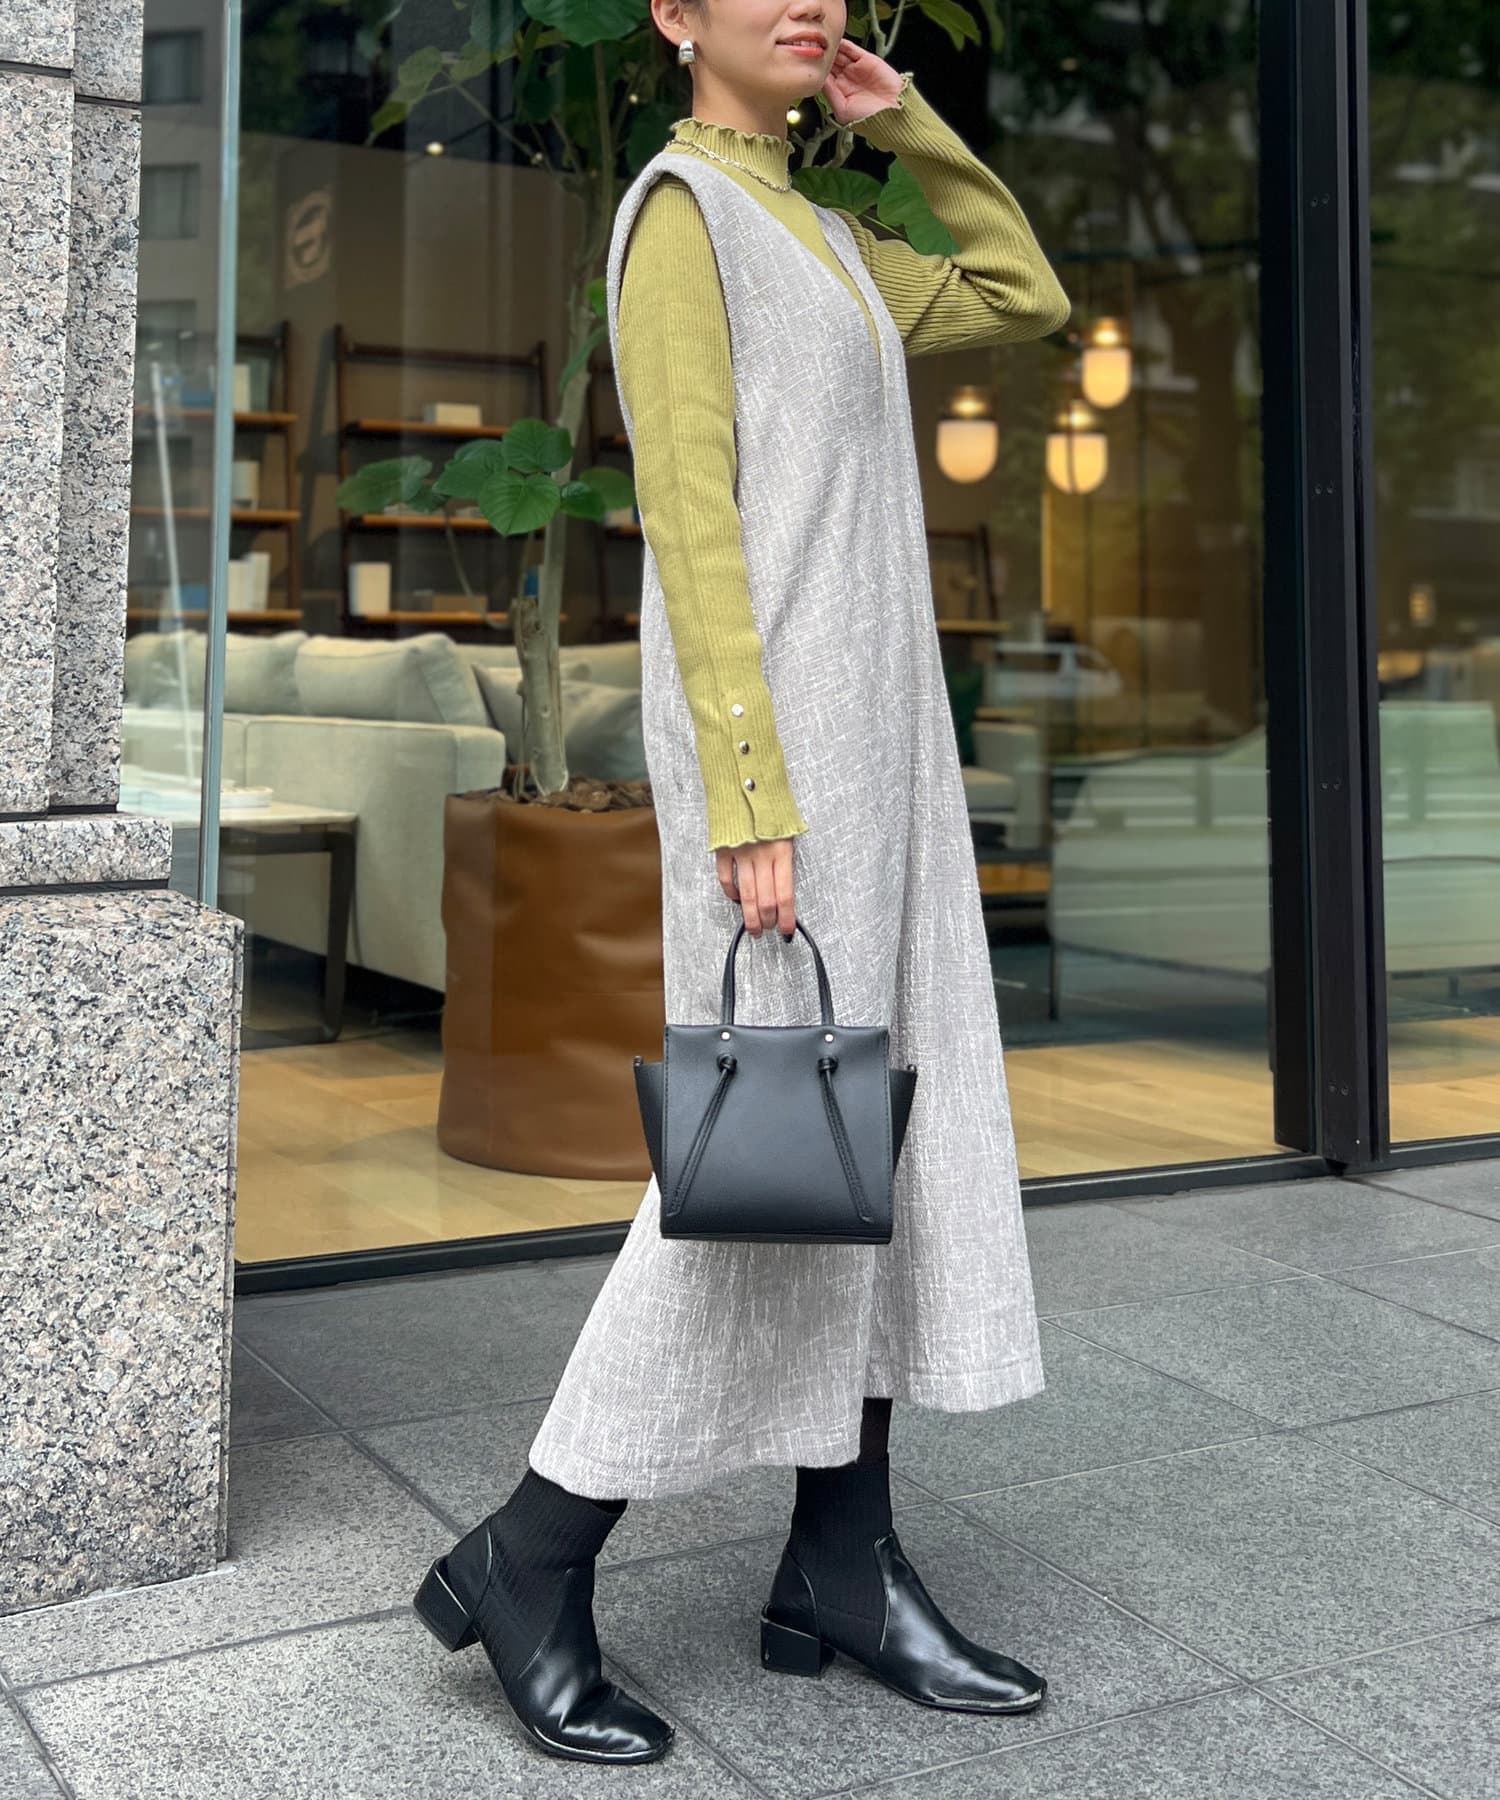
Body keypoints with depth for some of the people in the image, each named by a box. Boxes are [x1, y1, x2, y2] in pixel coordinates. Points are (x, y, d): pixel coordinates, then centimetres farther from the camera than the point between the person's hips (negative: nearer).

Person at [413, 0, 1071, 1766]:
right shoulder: (681, 208, -4)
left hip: (880, 726, 9)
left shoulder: (829, 241, 21)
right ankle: (528, 1557, 2)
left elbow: (1028, 297, 30)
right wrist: (749, 792, -20)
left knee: (892, 1119, 5)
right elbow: (690, 516, -13)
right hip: (770, 718, -9)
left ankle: (842, 1565, 12)